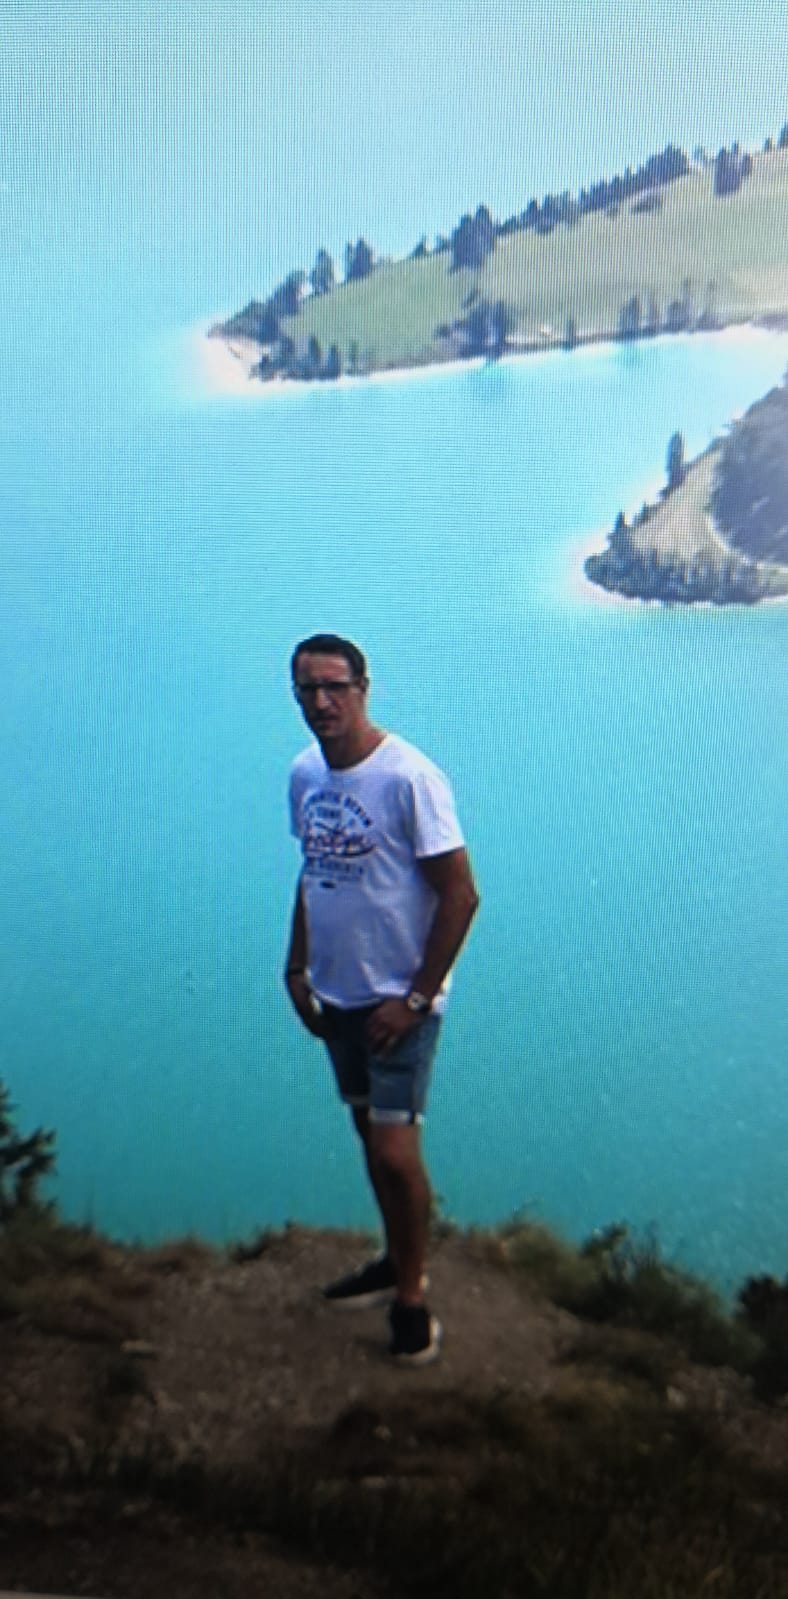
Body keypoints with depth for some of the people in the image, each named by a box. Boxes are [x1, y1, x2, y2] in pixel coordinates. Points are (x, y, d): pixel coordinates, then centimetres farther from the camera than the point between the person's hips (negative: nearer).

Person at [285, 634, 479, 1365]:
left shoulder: (409, 778, -20)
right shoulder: (304, 774, 3)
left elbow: (460, 894, -18)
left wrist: (416, 998, -17)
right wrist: (297, 966, 11)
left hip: (397, 999, -7)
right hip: (336, 995, 7)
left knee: (394, 1149, -5)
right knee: (370, 1133, 18)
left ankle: (411, 1297, 13)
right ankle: (398, 1261, 36)